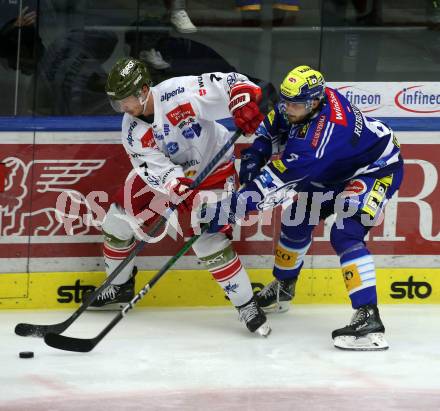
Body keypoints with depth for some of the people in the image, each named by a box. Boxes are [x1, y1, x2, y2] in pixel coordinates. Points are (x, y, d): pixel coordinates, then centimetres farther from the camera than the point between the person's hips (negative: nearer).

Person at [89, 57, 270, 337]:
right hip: (169, 172, 6)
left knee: (208, 241, -21)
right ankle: (119, 287, 27)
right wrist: (178, 189, -44)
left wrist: (244, 104, -55)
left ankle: (247, 305, -10)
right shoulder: (132, 129, -15)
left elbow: (231, 84, -33)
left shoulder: (180, 93, -32)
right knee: (120, 218, 5)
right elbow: (154, 167, -25)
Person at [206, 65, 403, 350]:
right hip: (336, 170, 10)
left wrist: (231, 209, -42)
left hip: (377, 169, -10)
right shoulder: (301, 101, -15)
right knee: (297, 219, 15)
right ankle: (283, 287, 39)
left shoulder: (322, 132, -40)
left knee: (345, 234, -27)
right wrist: (257, 151, -8)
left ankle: (369, 319, -31)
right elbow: (274, 124, 10)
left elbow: (278, 180, -41)